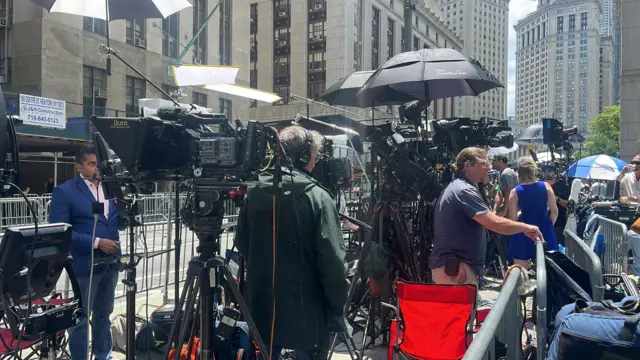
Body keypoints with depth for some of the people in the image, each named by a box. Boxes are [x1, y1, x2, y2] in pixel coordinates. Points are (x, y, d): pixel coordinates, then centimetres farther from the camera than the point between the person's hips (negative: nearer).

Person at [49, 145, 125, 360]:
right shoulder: (64, 191, -8)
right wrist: (96, 242, -19)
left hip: (110, 262, 6)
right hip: (85, 264, -6)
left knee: (104, 315, 19)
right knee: (80, 319, 7)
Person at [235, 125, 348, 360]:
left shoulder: (253, 195, 2)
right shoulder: (316, 198, -14)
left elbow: (242, 247, 11)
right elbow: (333, 262, -17)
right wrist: (337, 311, -7)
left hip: (262, 308, 5)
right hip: (307, 311, -5)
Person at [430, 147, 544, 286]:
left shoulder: (455, 188, 18)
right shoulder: (465, 190, -17)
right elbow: (495, 223, -23)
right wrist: (525, 227, -10)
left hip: (449, 265, 11)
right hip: (455, 268, -11)